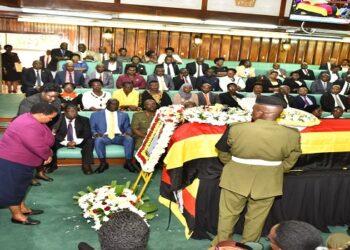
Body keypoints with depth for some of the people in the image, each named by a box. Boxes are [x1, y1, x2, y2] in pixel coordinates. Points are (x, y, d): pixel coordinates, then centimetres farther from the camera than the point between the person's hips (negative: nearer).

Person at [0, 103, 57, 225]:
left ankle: (22, 208, 35)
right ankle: (17, 215, 17)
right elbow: (39, 147, -27)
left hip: (19, 160, 11)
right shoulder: (29, 126, -31)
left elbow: (42, 142, 11)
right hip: (13, 161, -11)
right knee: (13, 187, 5)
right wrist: (48, 155, -8)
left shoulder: (29, 119, 3)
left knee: (19, 186, 21)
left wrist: (47, 155, 0)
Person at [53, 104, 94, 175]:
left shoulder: (83, 120, 0)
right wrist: (66, 143, -26)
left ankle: (86, 165, -26)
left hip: (78, 142, 0)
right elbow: (55, 134, -12)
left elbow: (87, 134, -9)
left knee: (89, 141, -27)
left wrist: (76, 142, -25)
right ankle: (52, 164, -15)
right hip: (63, 142, 0)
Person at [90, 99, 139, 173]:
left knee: (129, 139, -31)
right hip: (104, 137, -1)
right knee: (98, 140, -35)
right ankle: (103, 163, -22)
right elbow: (92, 128, 10)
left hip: (119, 137, 1)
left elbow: (127, 128, 17)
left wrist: (127, 133, -6)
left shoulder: (123, 115, 22)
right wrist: (95, 134, -12)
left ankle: (128, 163, -19)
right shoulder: (96, 115, 15)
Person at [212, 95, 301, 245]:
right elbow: (289, 162, -1)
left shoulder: (236, 129, -18)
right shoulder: (291, 134, -15)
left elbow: (223, 155, -3)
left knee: (227, 214, 18)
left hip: (235, 180, -1)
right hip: (267, 183, 1)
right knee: (256, 218, 19)